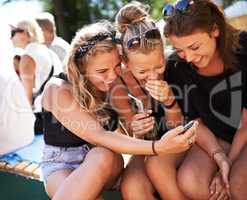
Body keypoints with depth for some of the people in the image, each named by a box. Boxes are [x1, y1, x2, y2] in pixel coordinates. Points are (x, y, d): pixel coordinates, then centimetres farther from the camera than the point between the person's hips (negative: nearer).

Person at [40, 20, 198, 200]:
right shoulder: (58, 89, -20)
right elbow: (97, 136, -30)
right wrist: (157, 147, -42)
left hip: (105, 165, 3)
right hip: (61, 165, -2)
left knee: (103, 158, -35)